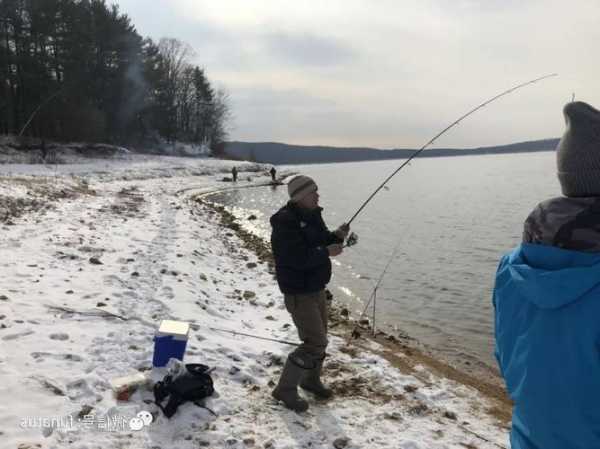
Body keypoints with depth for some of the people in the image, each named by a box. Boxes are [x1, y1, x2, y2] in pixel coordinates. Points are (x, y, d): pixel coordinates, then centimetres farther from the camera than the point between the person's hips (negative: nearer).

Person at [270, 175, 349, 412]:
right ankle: (285, 389, 9)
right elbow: (298, 257, -31)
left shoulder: (312, 215, 5)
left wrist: (336, 236, -6)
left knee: (319, 337, 21)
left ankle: (311, 380, 42)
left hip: (317, 288, 9)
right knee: (315, 343, -7)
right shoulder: (285, 222, -23)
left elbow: (320, 241, 14)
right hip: (299, 293, -9)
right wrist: (327, 252, -21)